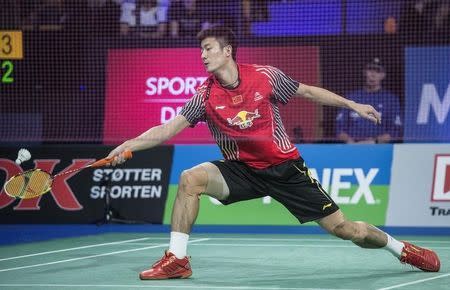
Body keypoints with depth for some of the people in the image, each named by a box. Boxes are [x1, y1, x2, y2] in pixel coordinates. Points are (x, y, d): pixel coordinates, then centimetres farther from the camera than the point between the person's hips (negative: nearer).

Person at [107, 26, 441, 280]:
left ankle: (401, 248, 22)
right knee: (190, 179, -24)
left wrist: (352, 104, 7)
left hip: (285, 168, -2)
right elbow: (169, 129, -12)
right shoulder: (206, 95, -9)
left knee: (343, 228, -4)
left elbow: (307, 91, 4)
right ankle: (177, 259, -17)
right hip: (242, 170, 2)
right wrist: (128, 145, -26)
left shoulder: (265, 77, -11)